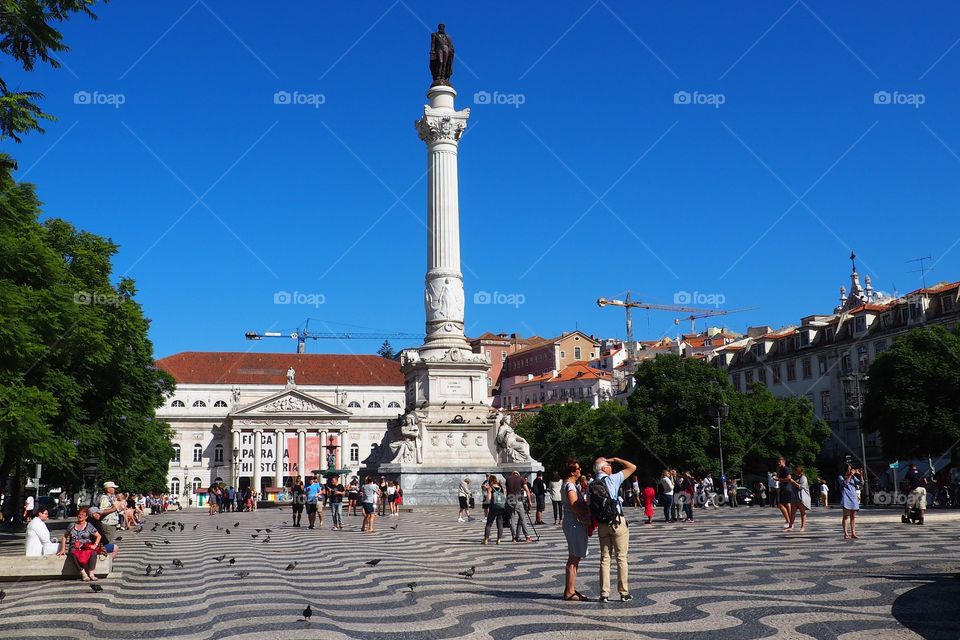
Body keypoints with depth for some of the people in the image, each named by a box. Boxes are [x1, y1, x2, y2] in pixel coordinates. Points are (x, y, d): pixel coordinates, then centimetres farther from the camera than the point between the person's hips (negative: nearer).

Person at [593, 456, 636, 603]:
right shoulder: (612, 479, -10)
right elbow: (632, 467, -5)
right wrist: (615, 459, 3)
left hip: (602, 523, 4)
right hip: (617, 522, -4)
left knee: (604, 559, 9)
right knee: (621, 558, 3)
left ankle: (604, 594, 8)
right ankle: (624, 593, 7)